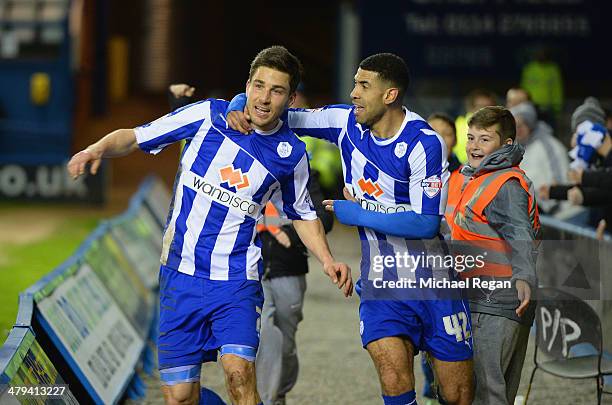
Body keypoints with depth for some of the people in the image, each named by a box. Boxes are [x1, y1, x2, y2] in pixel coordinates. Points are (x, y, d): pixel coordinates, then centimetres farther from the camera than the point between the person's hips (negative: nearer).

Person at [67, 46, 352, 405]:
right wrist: (98, 149, -18)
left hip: (238, 280, -1)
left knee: (239, 372, -24)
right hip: (181, 275, 1)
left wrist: (328, 261, 4)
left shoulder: (292, 154, 2)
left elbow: (303, 215, 18)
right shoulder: (209, 115, -2)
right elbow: (135, 137, 1)